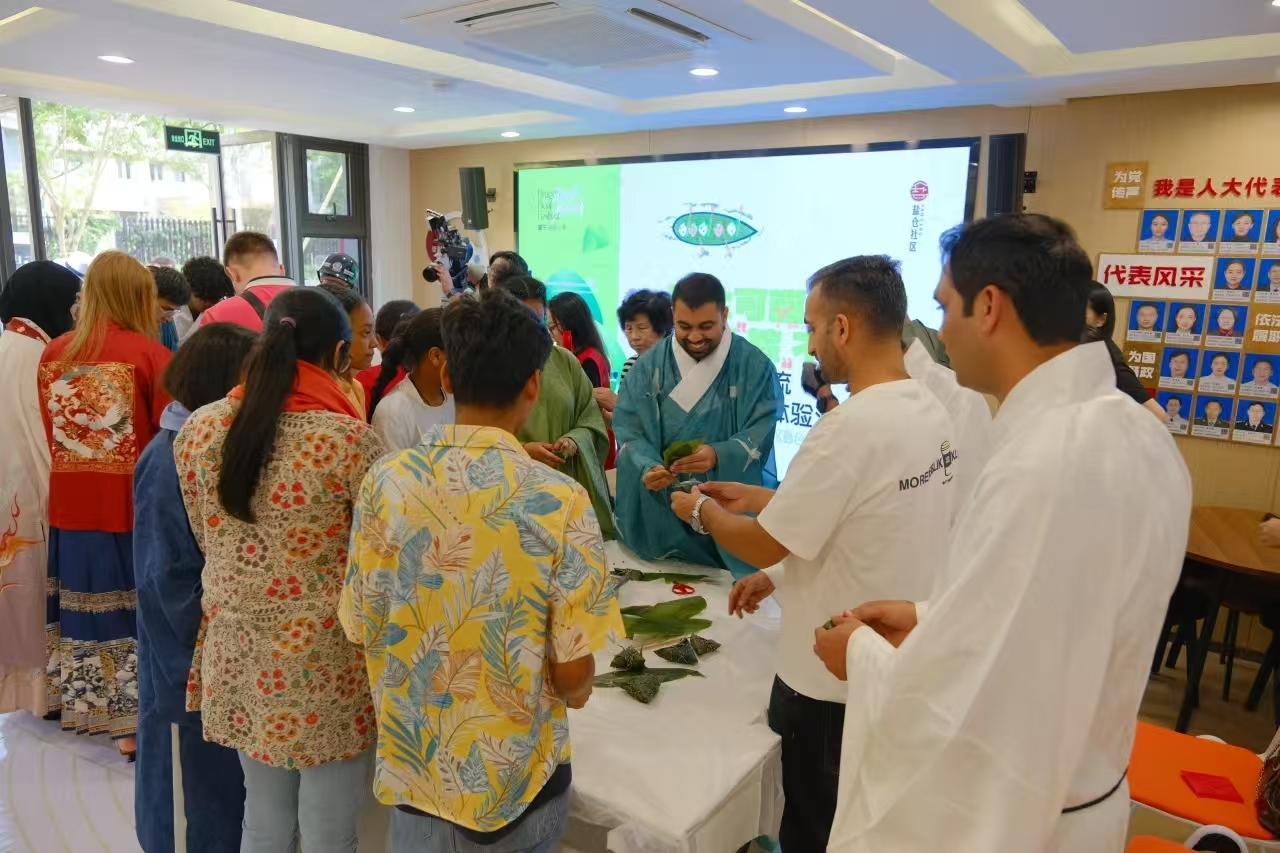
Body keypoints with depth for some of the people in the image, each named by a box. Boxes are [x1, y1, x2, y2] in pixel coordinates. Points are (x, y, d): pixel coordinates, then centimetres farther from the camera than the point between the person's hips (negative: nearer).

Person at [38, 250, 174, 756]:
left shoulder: (52, 355, 6)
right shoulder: (148, 353, -11)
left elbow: (50, 435, 13)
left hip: (70, 506, 5)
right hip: (136, 506, -5)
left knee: (87, 616, 14)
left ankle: (115, 721, 27)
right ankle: (142, 724, 13)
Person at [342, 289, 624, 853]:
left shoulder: (385, 483, -14)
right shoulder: (560, 501, -22)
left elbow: (362, 628, -3)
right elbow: (574, 678, -17)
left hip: (417, 769, 2)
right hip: (522, 775, -1)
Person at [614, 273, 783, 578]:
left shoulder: (755, 365, -5)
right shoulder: (649, 365, 2)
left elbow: (761, 433, -11)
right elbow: (628, 427, -3)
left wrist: (718, 456, -29)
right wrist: (647, 468, -22)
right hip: (660, 510, 2)